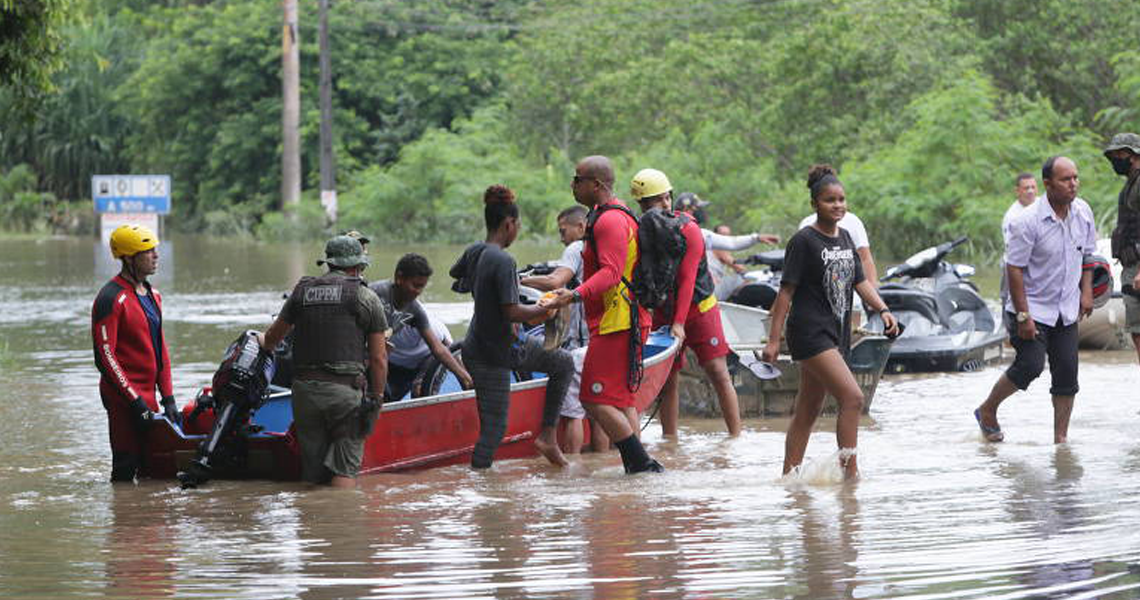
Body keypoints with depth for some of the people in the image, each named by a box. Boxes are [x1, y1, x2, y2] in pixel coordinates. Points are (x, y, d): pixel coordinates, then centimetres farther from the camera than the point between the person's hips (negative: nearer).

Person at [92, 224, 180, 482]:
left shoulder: (152, 295, 14)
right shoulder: (111, 299, -13)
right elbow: (105, 357, -17)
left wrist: (168, 398, 11)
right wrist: (135, 401, -20)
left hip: (147, 394, 8)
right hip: (123, 395, -8)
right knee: (127, 469, -6)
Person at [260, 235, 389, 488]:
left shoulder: (302, 292, 12)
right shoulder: (366, 297, 2)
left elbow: (273, 337, 25)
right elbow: (378, 358, -1)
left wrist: (265, 344, 47)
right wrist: (376, 399, 6)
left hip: (304, 389, 4)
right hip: (346, 389, -4)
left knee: (312, 471, 9)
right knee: (345, 468, -3)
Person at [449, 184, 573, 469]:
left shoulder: (474, 252, 0)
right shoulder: (503, 261, -28)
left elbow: (455, 275, 24)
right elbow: (512, 312, -30)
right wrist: (546, 309, -14)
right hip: (493, 356, -9)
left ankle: (548, 436, 29)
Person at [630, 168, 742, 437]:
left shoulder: (687, 229, -13)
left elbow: (687, 279, -18)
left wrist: (679, 323, -23)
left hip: (699, 308, -3)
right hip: (664, 311, 3)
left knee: (718, 373, -8)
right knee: (667, 379, 2)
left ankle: (736, 436, -7)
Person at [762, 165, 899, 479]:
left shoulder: (845, 238, 13)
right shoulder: (804, 241, -9)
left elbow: (859, 280, 15)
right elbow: (786, 291, -10)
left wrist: (882, 309, -2)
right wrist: (773, 340, -11)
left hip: (836, 335, 8)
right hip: (810, 333, -8)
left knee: (808, 411, 11)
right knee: (852, 397, -19)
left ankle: (788, 477, 16)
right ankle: (850, 471, -16)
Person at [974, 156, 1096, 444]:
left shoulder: (1083, 212, 1)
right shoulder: (1028, 222, -19)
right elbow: (1014, 268, -17)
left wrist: (1086, 291, 7)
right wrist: (1023, 315, -19)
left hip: (1066, 311, 6)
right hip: (1033, 309, -6)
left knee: (1067, 372, 0)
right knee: (1030, 365, -14)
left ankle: (1061, 437, 8)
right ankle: (987, 411, 9)